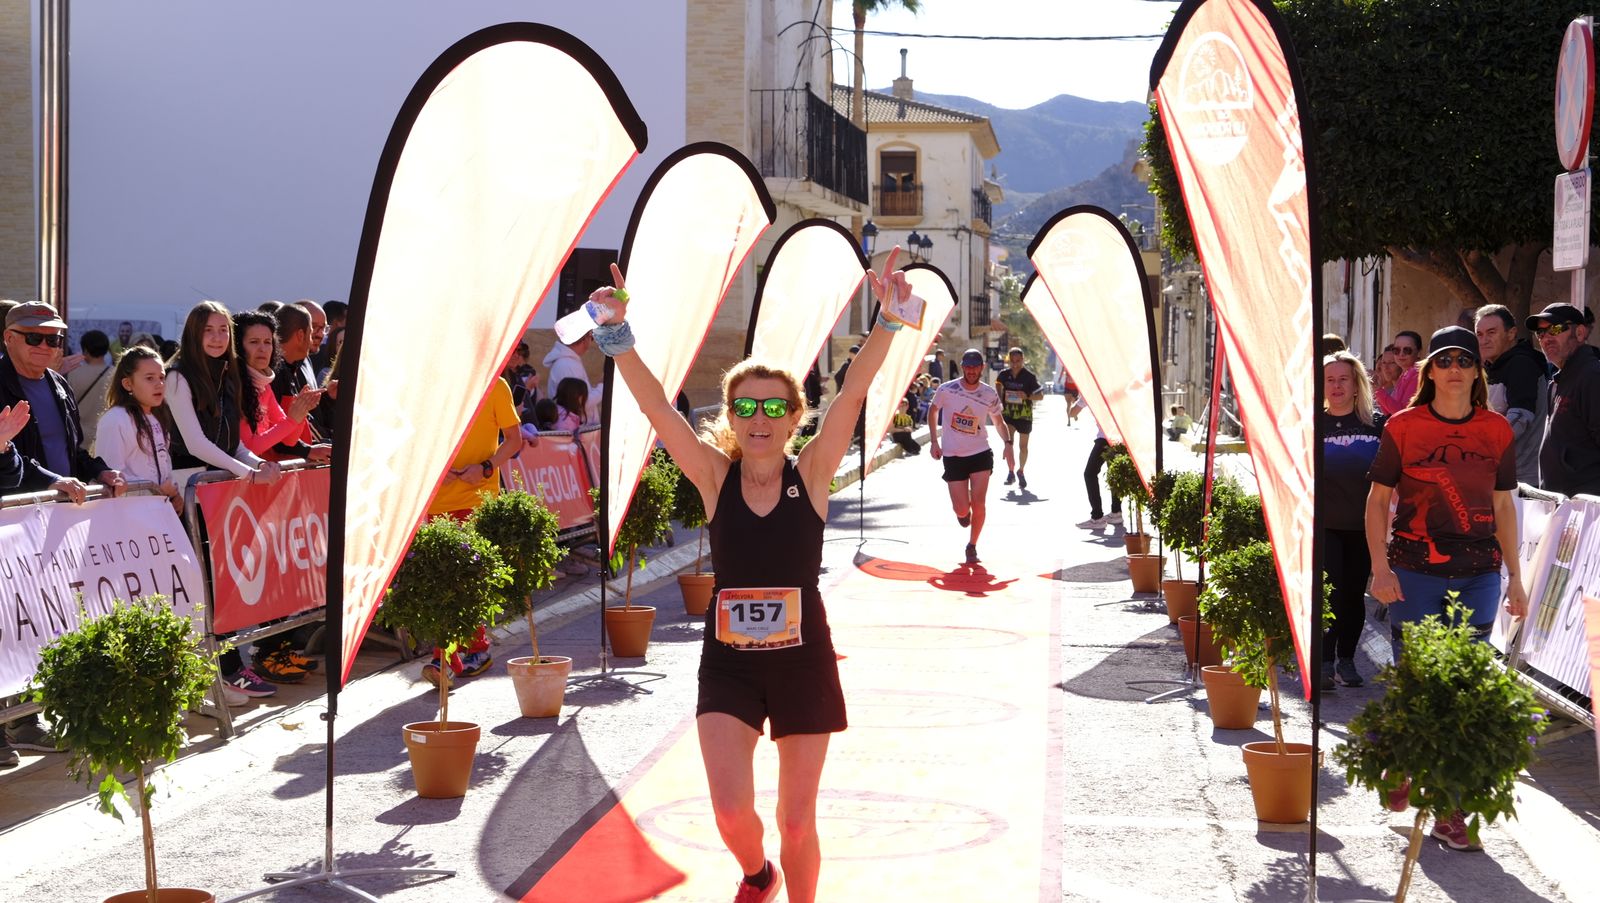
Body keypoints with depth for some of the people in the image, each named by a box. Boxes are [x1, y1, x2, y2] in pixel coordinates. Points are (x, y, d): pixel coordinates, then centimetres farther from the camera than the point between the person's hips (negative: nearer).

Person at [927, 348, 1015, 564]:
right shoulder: (946, 390, -9)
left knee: (978, 504, -12)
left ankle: (972, 546, 9)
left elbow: (998, 421, 12)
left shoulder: (990, 394, -4)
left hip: (980, 454, 1)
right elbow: (933, 410, 10)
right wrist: (933, 442, 5)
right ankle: (963, 511, 36)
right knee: (962, 510, -4)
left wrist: (1008, 444, -4)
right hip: (953, 456, 0)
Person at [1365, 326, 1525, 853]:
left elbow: (1503, 505, 13)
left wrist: (1515, 577, 11)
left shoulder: (1496, 430, 7)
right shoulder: (1403, 427, -1)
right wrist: (1381, 567, -8)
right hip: (1414, 572, -2)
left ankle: (1450, 811, 8)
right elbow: (1378, 499, 2)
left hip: (1478, 574, 2)